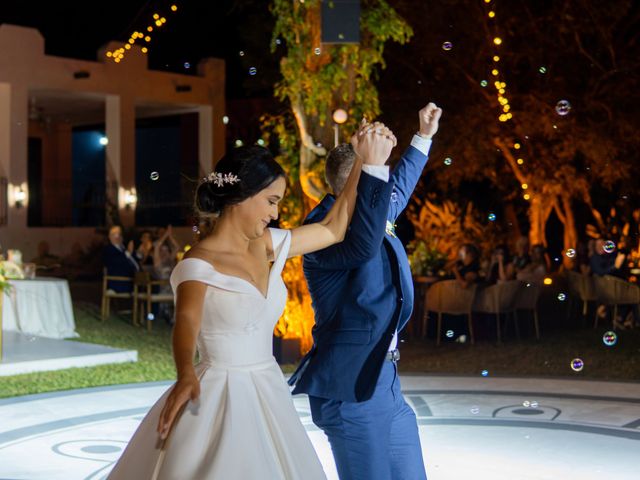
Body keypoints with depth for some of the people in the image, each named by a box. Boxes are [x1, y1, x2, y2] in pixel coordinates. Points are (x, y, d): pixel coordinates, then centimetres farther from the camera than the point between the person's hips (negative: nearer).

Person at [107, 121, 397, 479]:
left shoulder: (268, 245, 5)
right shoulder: (198, 264, -16)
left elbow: (333, 230, 12)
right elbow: (187, 321, -33)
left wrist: (366, 163, 7)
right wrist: (186, 376, -53)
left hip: (268, 394, 7)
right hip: (218, 401, -7)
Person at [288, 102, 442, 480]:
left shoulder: (376, 216, 13)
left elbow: (398, 189, 35)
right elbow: (361, 245, -39)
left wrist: (424, 137, 46)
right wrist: (373, 166, -43)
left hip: (387, 385, 10)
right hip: (353, 389, -10)